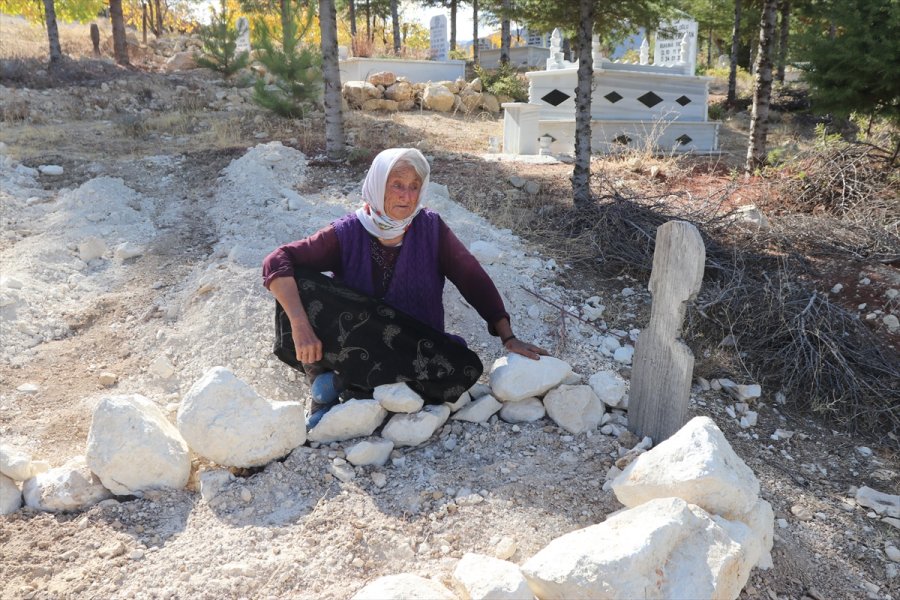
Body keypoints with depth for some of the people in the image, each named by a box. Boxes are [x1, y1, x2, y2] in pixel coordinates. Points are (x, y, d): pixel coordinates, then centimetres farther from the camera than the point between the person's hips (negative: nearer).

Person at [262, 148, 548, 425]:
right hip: (352, 345, -2)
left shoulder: (430, 227, -7)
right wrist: (300, 326, -34)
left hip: (415, 348, 2)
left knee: (465, 368, -30)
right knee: (298, 282, -23)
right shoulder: (348, 232, -11)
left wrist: (508, 337, -8)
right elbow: (277, 261, -19)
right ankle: (320, 386, -16)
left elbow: (473, 279, -3)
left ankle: (342, 384, -22)